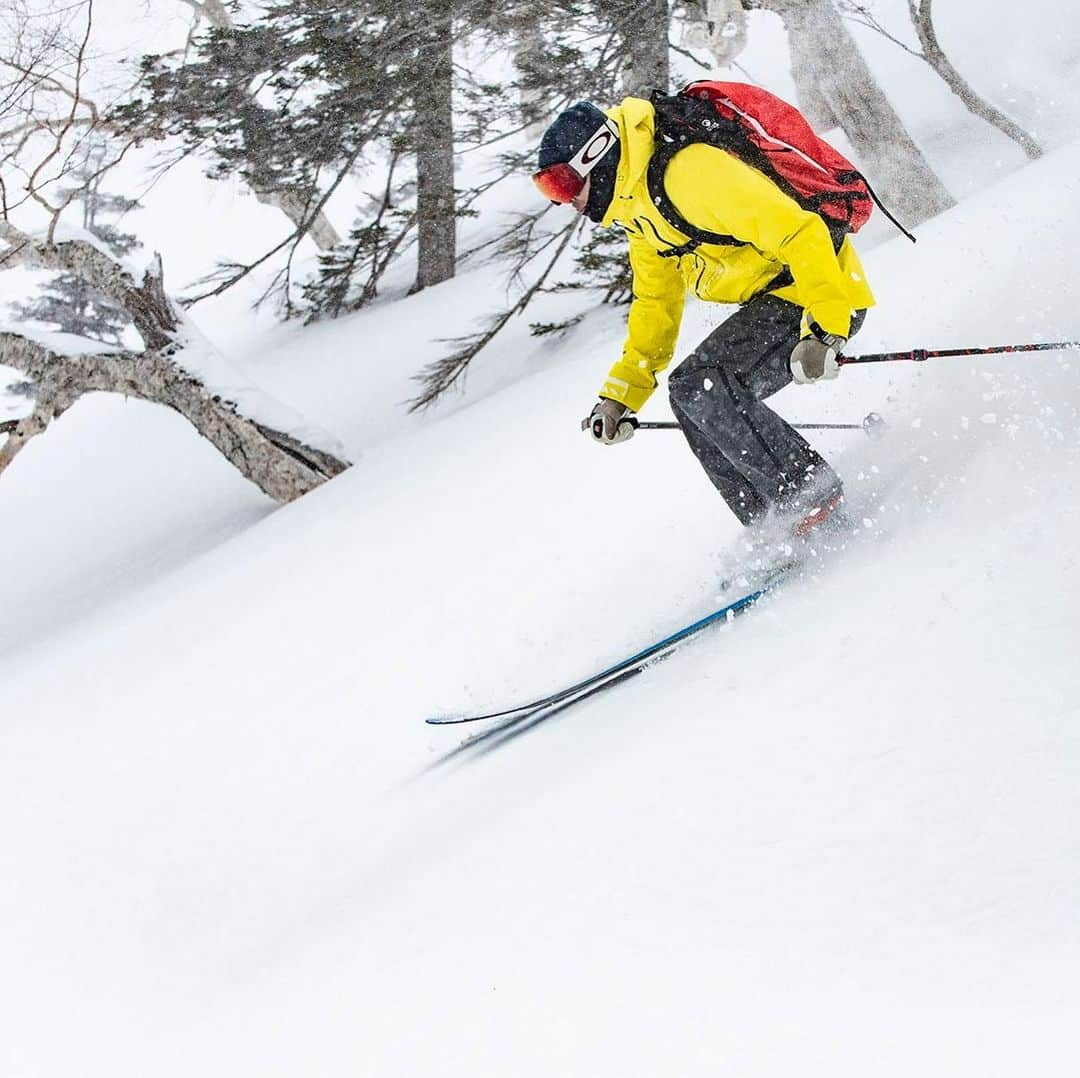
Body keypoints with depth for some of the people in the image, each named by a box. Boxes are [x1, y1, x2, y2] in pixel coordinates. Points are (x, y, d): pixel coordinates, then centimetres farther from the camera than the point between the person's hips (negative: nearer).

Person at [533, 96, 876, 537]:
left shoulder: (686, 170, -23)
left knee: (703, 385, -21)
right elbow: (656, 302, 23)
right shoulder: (637, 206, 11)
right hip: (773, 297, 11)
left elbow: (798, 233, -29)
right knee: (692, 394, 7)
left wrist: (822, 331, -34)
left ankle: (814, 493, -13)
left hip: (827, 297, -11)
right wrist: (620, 393, 18)